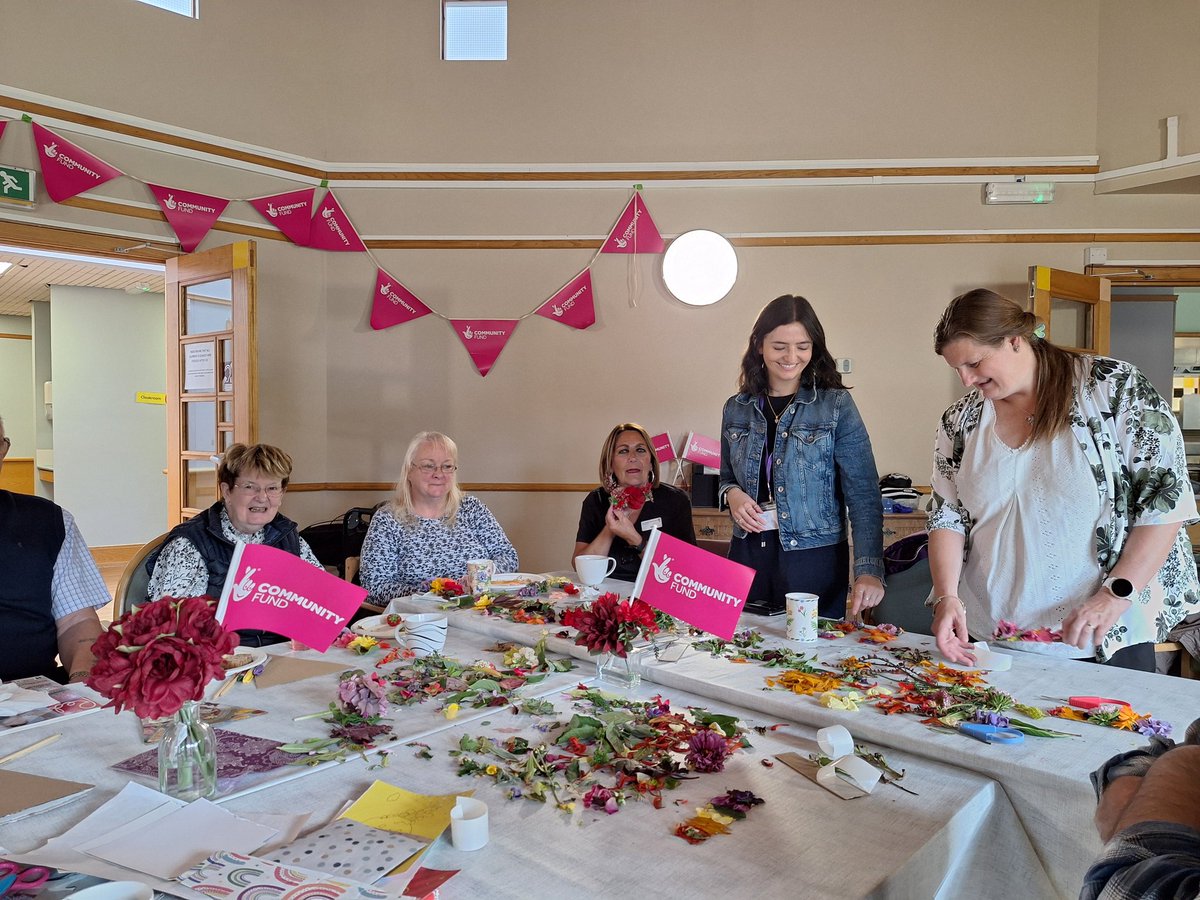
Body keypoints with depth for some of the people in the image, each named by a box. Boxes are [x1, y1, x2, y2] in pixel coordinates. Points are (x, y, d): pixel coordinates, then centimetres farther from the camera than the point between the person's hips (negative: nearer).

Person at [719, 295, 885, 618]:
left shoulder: (836, 406, -6)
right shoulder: (736, 409, 5)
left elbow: (863, 495, -10)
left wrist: (869, 570, -21)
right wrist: (731, 493, -6)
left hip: (814, 558, -3)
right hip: (748, 555, 3)